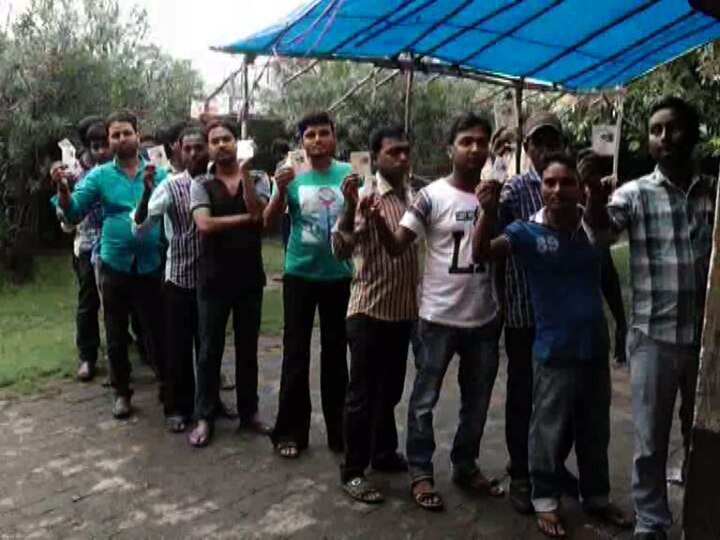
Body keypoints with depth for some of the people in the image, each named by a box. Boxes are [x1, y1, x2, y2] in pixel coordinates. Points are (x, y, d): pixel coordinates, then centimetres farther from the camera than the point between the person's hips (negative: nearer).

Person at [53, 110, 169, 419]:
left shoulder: (158, 173, 1)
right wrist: (62, 189, -25)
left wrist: (153, 187, -23)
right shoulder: (100, 175, 2)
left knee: (157, 329, 8)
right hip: (115, 264, 1)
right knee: (116, 333, 12)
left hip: (151, 264, -1)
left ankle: (166, 383, 28)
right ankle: (121, 391, 29)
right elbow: (73, 213, -6)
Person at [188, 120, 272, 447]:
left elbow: (258, 211, -16)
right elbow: (205, 224, -15)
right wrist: (246, 218, -11)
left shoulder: (257, 180, 5)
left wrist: (245, 170, -18)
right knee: (210, 349, 5)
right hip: (214, 278, -1)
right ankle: (205, 417, 16)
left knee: (247, 347, 11)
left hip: (250, 276, 2)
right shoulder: (201, 185, 1)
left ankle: (249, 411, 24)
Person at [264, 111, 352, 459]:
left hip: (338, 276, 1)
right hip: (300, 275, 0)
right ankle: (290, 431, 14)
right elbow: (268, 221, -7)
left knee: (335, 353, 11)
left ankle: (338, 430, 23)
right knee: (296, 354, 4)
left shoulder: (348, 174, -1)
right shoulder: (292, 178, -1)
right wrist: (281, 190, -23)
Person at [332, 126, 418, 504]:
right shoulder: (365, 196, -11)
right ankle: (352, 471, 13)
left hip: (405, 311, 6)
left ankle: (384, 454, 35)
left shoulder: (416, 196, 7)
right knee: (362, 393, 1)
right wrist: (349, 209, -36)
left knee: (391, 390, 19)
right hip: (369, 310, -6)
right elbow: (341, 250, -23)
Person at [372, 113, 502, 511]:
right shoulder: (432, 196, -9)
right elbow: (397, 247, -14)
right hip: (439, 317, -5)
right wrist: (379, 222, -30)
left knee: (477, 400, 17)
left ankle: (465, 466, 35)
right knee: (424, 399, 7)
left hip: (484, 318, 5)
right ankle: (421, 472, 22)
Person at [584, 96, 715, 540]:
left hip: (707, 337, 2)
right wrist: (596, 193, -39)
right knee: (651, 443, 9)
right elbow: (601, 231, -20)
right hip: (654, 337, -2)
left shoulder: (714, 194, 4)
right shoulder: (635, 194, -2)